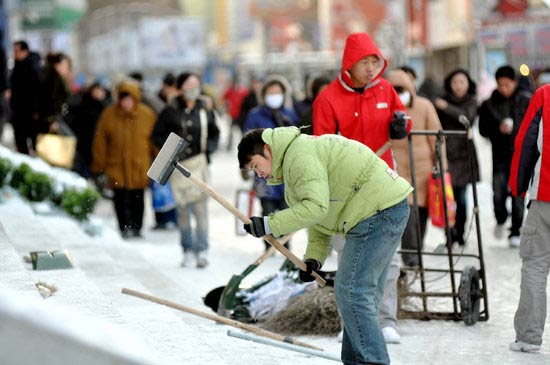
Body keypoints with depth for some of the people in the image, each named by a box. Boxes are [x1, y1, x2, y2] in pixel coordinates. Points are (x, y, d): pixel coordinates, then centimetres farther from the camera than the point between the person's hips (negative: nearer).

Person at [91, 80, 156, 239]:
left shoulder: (147, 114, -2)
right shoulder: (109, 115, -4)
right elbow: (100, 142, 3)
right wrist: (98, 166, 4)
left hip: (139, 166, 1)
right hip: (117, 165, -1)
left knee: (137, 199, 8)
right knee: (121, 199, -4)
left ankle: (136, 228, 21)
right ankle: (125, 229, 4)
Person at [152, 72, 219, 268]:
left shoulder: (205, 110, 5)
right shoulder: (171, 111, 1)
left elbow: (215, 134, 18)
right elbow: (157, 135, 9)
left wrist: (208, 149, 2)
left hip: (199, 162, 0)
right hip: (178, 164, 0)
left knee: (200, 206, -9)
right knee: (183, 208, 3)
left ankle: (202, 251, -6)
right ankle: (188, 250, 11)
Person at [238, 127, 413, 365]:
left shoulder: (299, 155, -14)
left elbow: (316, 206, -25)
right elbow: (321, 219, 21)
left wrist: (270, 225, -20)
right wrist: (314, 257, 7)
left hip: (378, 209, -11)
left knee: (350, 290, -10)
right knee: (363, 292, 16)